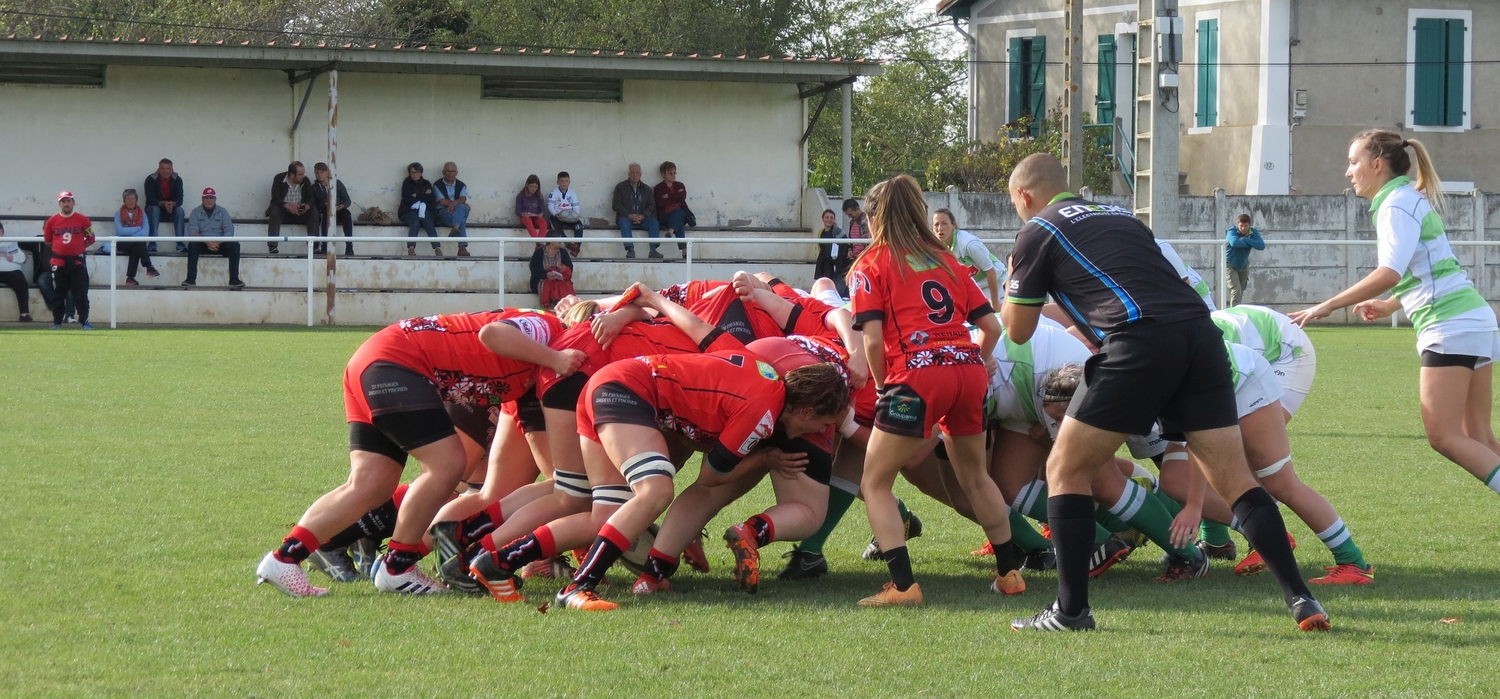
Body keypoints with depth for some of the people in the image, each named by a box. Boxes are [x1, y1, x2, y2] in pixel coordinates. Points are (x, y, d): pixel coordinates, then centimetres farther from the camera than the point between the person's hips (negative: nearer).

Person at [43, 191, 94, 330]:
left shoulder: (82, 220, -2)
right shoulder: (52, 221, 2)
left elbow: (91, 239, 7)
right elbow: (47, 240, 14)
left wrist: (79, 247, 2)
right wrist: (59, 247, 7)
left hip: (77, 261, -2)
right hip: (59, 262, 2)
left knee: (81, 294, -4)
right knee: (57, 294, 6)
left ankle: (84, 322, -1)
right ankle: (57, 322, 13)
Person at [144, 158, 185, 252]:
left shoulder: (177, 179, -7)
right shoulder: (151, 179, -14)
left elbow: (179, 199, -14)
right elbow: (150, 200, -20)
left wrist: (172, 204, -38)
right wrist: (163, 204, -39)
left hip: (172, 208, 2)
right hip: (155, 207, -2)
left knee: (180, 211, -29)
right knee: (154, 210, -36)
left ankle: (180, 244, -33)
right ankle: (152, 244, -42)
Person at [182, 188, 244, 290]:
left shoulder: (222, 212, 11)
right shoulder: (196, 212, 7)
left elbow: (229, 231, 1)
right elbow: (192, 231, -6)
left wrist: (218, 242, -19)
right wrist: (207, 242, -22)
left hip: (220, 244, 1)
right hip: (202, 244, -1)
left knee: (235, 245, -26)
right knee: (192, 245, -33)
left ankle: (234, 280, -29)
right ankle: (191, 279, -36)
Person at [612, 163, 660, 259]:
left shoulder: (647, 189, 17)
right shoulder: (620, 187, 10)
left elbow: (651, 206, 8)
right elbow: (616, 205, -1)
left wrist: (642, 216, -13)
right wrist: (629, 215, -15)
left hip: (642, 218, 2)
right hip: (626, 217, -2)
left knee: (654, 222, -25)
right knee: (624, 222, -36)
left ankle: (653, 250, -32)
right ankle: (630, 250, -46)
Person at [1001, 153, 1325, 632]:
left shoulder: (1037, 233, 13)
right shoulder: (1120, 215, 31)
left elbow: (1017, 331, 19)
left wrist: (1012, 284, 40)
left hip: (1140, 348, -6)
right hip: (1200, 332, 6)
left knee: (1066, 470, 9)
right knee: (1234, 479, 7)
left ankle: (1071, 609, 4)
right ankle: (1300, 598, -2)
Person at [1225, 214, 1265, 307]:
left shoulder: (1253, 232, -10)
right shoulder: (1232, 232, -22)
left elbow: (1261, 246, -25)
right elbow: (1234, 242, -45)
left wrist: (1245, 239, -33)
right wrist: (1250, 243, -30)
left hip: (1243, 266, 5)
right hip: (1230, 265, -5)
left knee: (1241, 292, 15)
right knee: (1236, 291, -19)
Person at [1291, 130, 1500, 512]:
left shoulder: (1398, 204, -10)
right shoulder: (1412, 200, 19)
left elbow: (1390, 272, -24)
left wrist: (1328, 306, -22)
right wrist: (1391, 305, 26)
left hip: (1451, 326, -10)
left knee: (1444, 436, -11)